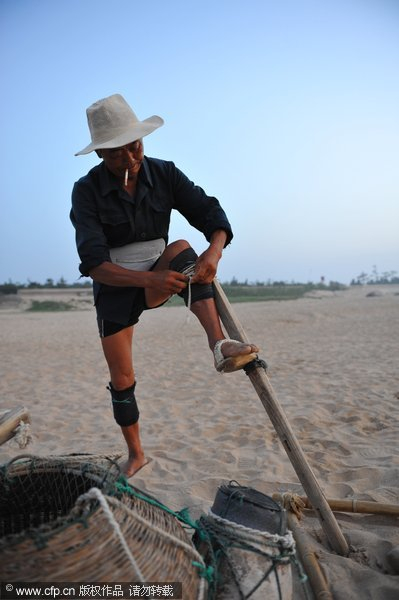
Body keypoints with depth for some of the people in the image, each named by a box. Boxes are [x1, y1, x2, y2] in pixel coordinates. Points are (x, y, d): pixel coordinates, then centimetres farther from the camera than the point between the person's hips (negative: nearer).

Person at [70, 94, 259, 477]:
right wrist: (150, 279, -42)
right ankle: (135, 454, 26)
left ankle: (218, 345, -44)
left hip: (158, 278, 1)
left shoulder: (164, 174, -8)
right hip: (114, 287, -1)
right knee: (121, 381, 2)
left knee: (181, 249, -32)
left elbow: (210, 212, -17)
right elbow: (93, 264, -26)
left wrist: (214, 250, -40)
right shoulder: (87, 191, -15)